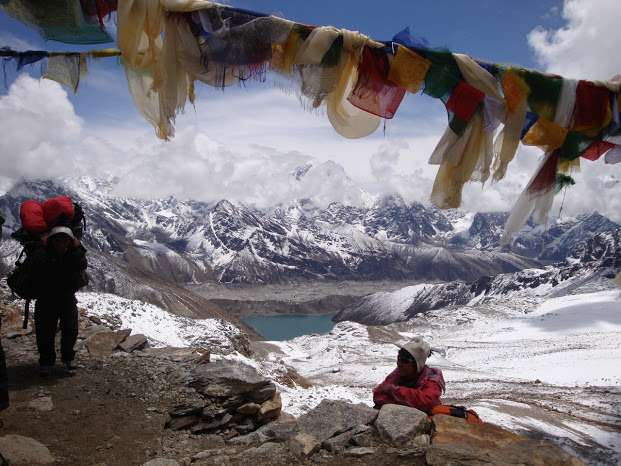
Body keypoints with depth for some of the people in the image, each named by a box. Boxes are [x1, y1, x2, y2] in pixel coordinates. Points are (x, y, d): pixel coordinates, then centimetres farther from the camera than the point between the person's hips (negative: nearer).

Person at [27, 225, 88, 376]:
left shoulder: (73, 252, -3)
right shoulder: (44, 252, -10)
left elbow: (81, 266, -23)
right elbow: (35, 267, -30)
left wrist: (77, 248, -21)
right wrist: (42, 247, -24)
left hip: (68, 299, 2)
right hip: (46, 300, -1)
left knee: (71, 330, 1)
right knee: (45, 332, 2)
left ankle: (68, 357, 23)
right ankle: (46, 361, 22)